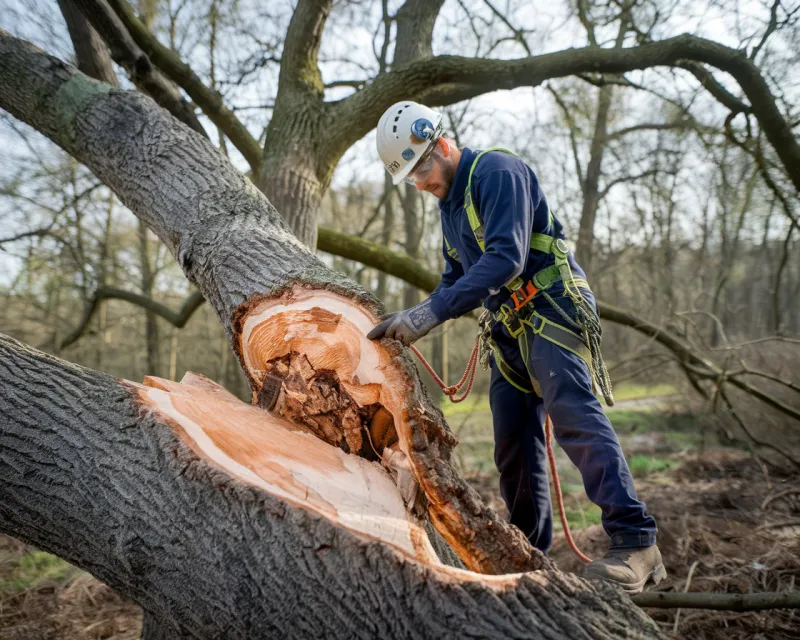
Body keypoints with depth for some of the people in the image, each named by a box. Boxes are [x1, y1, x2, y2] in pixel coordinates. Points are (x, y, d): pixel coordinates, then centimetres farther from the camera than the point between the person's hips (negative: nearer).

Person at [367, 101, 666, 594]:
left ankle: (635, 544, -22)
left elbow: (506, 257, -24)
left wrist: (432, 312, -27)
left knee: (575, 417, -23)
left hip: (552, 311, -9)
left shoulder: (497, 172, -10)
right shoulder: (449, 203, 19)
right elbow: (456, 280, 25)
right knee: (514, 447, 7)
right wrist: (413, 321, 8)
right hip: (508, 329, 9)